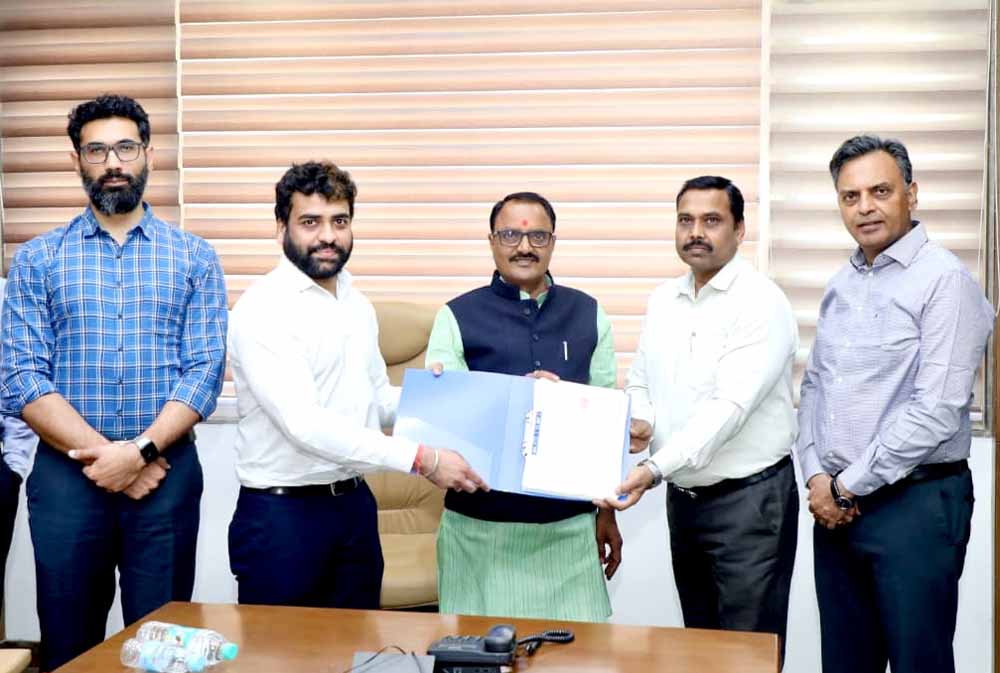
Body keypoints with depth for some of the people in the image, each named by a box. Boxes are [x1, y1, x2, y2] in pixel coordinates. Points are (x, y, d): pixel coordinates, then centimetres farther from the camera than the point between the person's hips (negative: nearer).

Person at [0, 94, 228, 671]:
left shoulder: (194, 258, 4)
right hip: (66, 475, 1)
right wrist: (100, 453, -14)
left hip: (166, 475, 0)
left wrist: (139, 451, -16)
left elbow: (205, 373, -4)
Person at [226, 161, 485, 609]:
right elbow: (304, 425, -24)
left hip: (355, 504, 7)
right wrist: (421, 459, -26)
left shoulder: (358, 305, 10)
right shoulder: (263, 309, -15)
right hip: (282, 515, -7)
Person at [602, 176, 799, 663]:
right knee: (698, 642, 18)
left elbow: (730, 406, -25)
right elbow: (639, 380, 14)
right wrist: (639, 421, -9)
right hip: (683, 496, 7)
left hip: (748, 498, -7)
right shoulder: (663, 299, 8)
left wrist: (655, 469, -33)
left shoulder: (761, 302, -15)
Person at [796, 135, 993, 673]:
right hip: (836, 504, 7)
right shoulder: (841, 285, 11)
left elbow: (938, 410, -19)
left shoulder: (944, 280, -12)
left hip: (915, 503, -6)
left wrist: (849, 485, -12)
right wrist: (817, 475, 0)